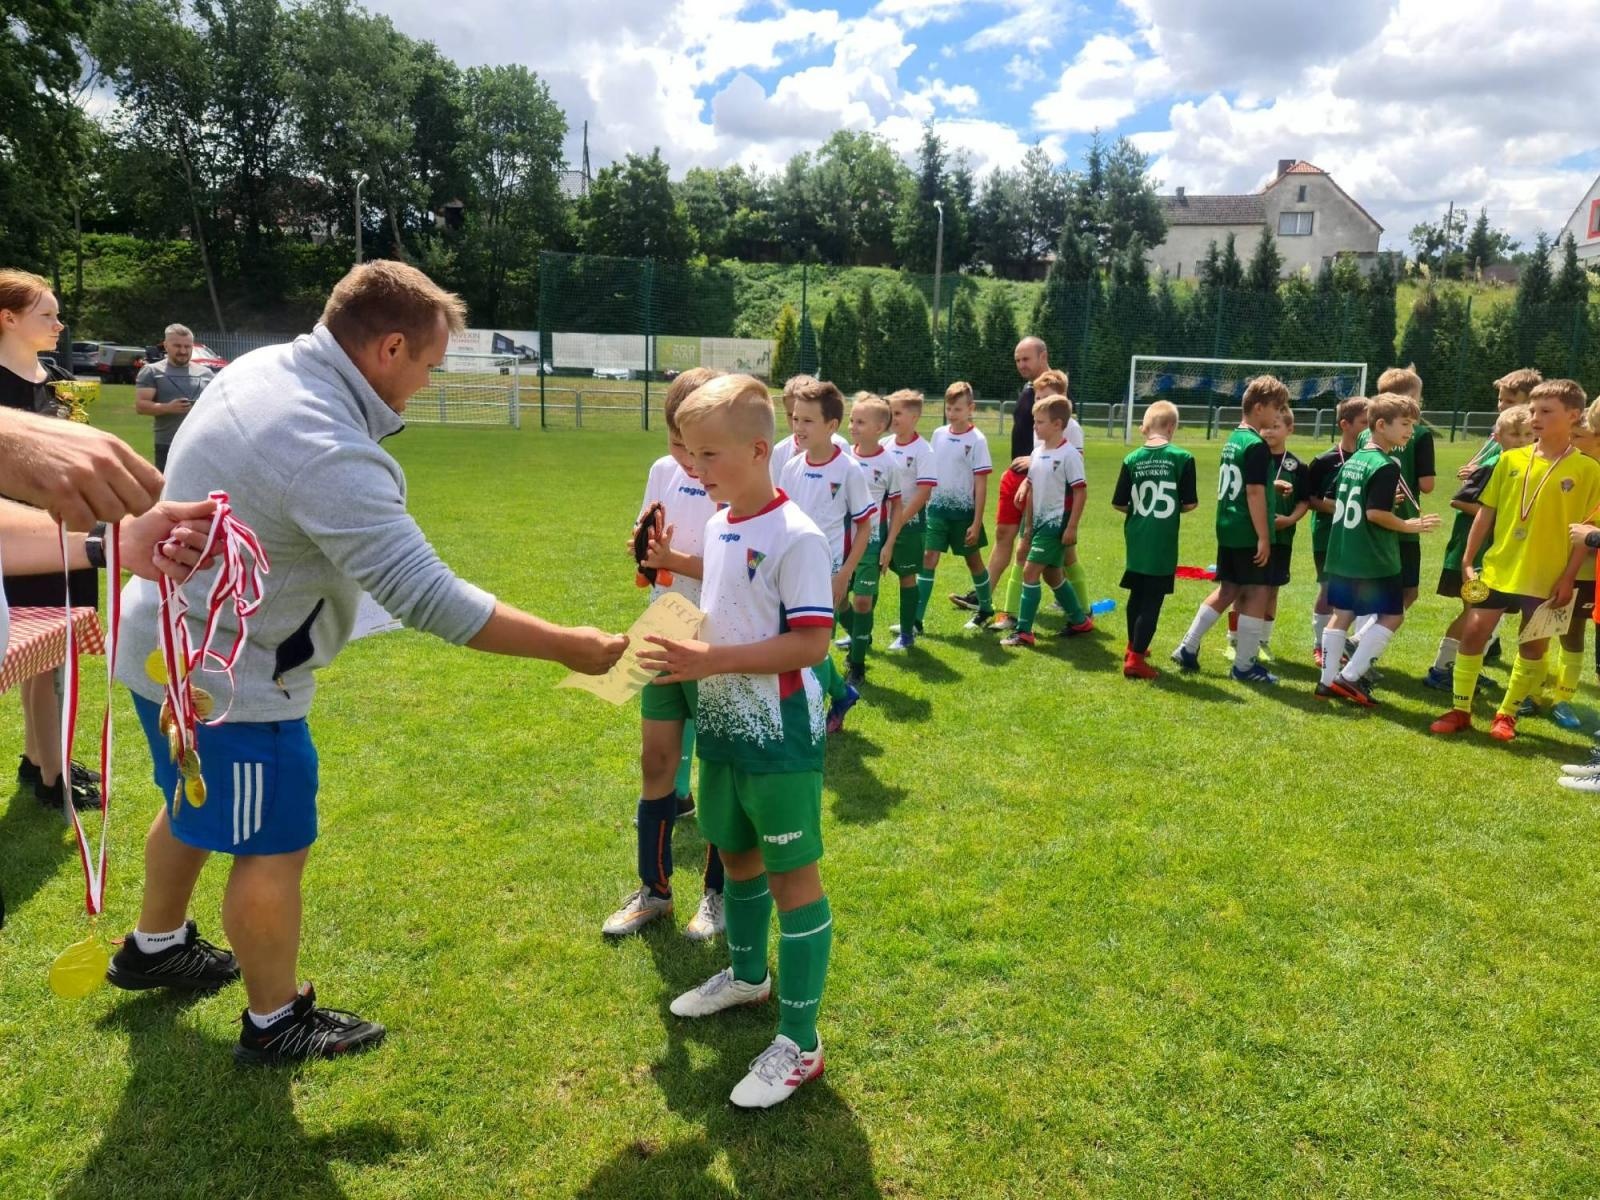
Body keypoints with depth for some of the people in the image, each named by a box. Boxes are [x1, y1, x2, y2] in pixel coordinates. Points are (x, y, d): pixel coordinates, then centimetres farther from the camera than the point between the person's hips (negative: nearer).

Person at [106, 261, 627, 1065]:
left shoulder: (260, 368, -3)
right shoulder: (332, 456, -33)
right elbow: (429, 598, -36)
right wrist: (567, 646, -29)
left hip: (169, 641, 10)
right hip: (229, 675, -10)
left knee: (196, 809, 29)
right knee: (273, 849, 7)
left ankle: (154, 948, 52)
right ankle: (275, 1023, 27)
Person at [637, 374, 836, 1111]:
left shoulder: (796, 536, -19)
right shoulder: (717, 526, 6)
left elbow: (810, 642, -24)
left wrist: (711, 660, -27)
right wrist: (685, 643, -1)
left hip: (779, 737, -8)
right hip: (724, 726, 8)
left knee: (792, 874, 2)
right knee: (735, 852, 23)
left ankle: (799, 1043, 13)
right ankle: (747, 974, 46)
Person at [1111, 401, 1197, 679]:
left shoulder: (1132, 459, -2)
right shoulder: (1182, 458, -8)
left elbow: (1118, 503, 0)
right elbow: (1190, 503, -6)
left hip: (1136, 541, 4)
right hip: (1163, 543, -4)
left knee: (1137, 595, 20)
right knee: (1152, 599, 0)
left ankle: (1134, 646, 37)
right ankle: (1135, 659, -4)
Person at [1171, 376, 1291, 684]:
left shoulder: (1233, 439, 12)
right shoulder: (1257, 446, -15)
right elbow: (1254, 492, -20)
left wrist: (1271, 484, 26)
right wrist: (1263, 537, -19)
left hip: (1227, 530, 9)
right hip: (1249, 534, -9)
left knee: (1228, 590, 17)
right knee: (1256, 594, 1)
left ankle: (1187, 648, 18)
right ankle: (1244, 665, 7)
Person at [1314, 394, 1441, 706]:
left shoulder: (1352, 461, 10)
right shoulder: (1386, 466, -16)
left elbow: (1333, 502, 16)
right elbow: (1375, 513, -22)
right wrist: (1408, 525, -8)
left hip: (1342, 556, 8)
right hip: (1375, 560, -8)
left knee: (1341, 615, 13)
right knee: (1392, 615, 4)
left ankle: (1328, 680, 16)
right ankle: (1349, 676, -2)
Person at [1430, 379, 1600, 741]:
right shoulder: (1510, 459, 1)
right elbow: (1486, 511, 6)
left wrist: (1568, 576, -10)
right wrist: (1468, 560, 3)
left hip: (1546, 576, -2)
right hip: (1498, 568, 2)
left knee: (1533, 644, 8)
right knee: (1473, 632, 2)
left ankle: (1506, 714, 24)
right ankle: (1460, 710, 14)